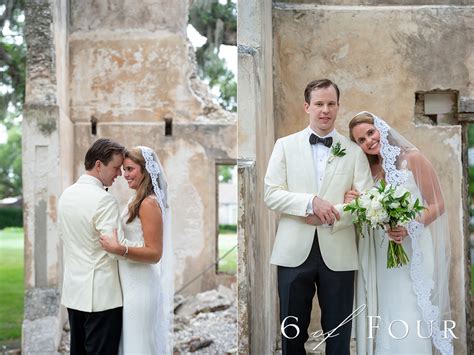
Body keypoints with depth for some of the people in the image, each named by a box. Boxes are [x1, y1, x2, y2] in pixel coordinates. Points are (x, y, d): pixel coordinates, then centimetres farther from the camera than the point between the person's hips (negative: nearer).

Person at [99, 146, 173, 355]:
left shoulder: (149, 203, -16)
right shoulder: (137, 201, 11)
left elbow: (155, 253, -21)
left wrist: (120, 250, -32)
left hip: (140, 286, -9)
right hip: (129, 283, 9)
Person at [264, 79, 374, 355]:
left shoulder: (354, 151, 6)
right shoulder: (285, 145, 6)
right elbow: (271, 194, -2)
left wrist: (329, 214, -14)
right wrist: (310, 203, -16)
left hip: (338, 253, 0)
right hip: (295, 251, 0)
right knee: (292, 333, 11)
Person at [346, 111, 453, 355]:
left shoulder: (412, 158, -6)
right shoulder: (368, 169, 9)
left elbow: (437, 205, -5)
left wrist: (410, 228, -21)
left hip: (413, 253, -5)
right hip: (380, 258, 5)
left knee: (411, 323, -6)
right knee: (384, 321, 5)